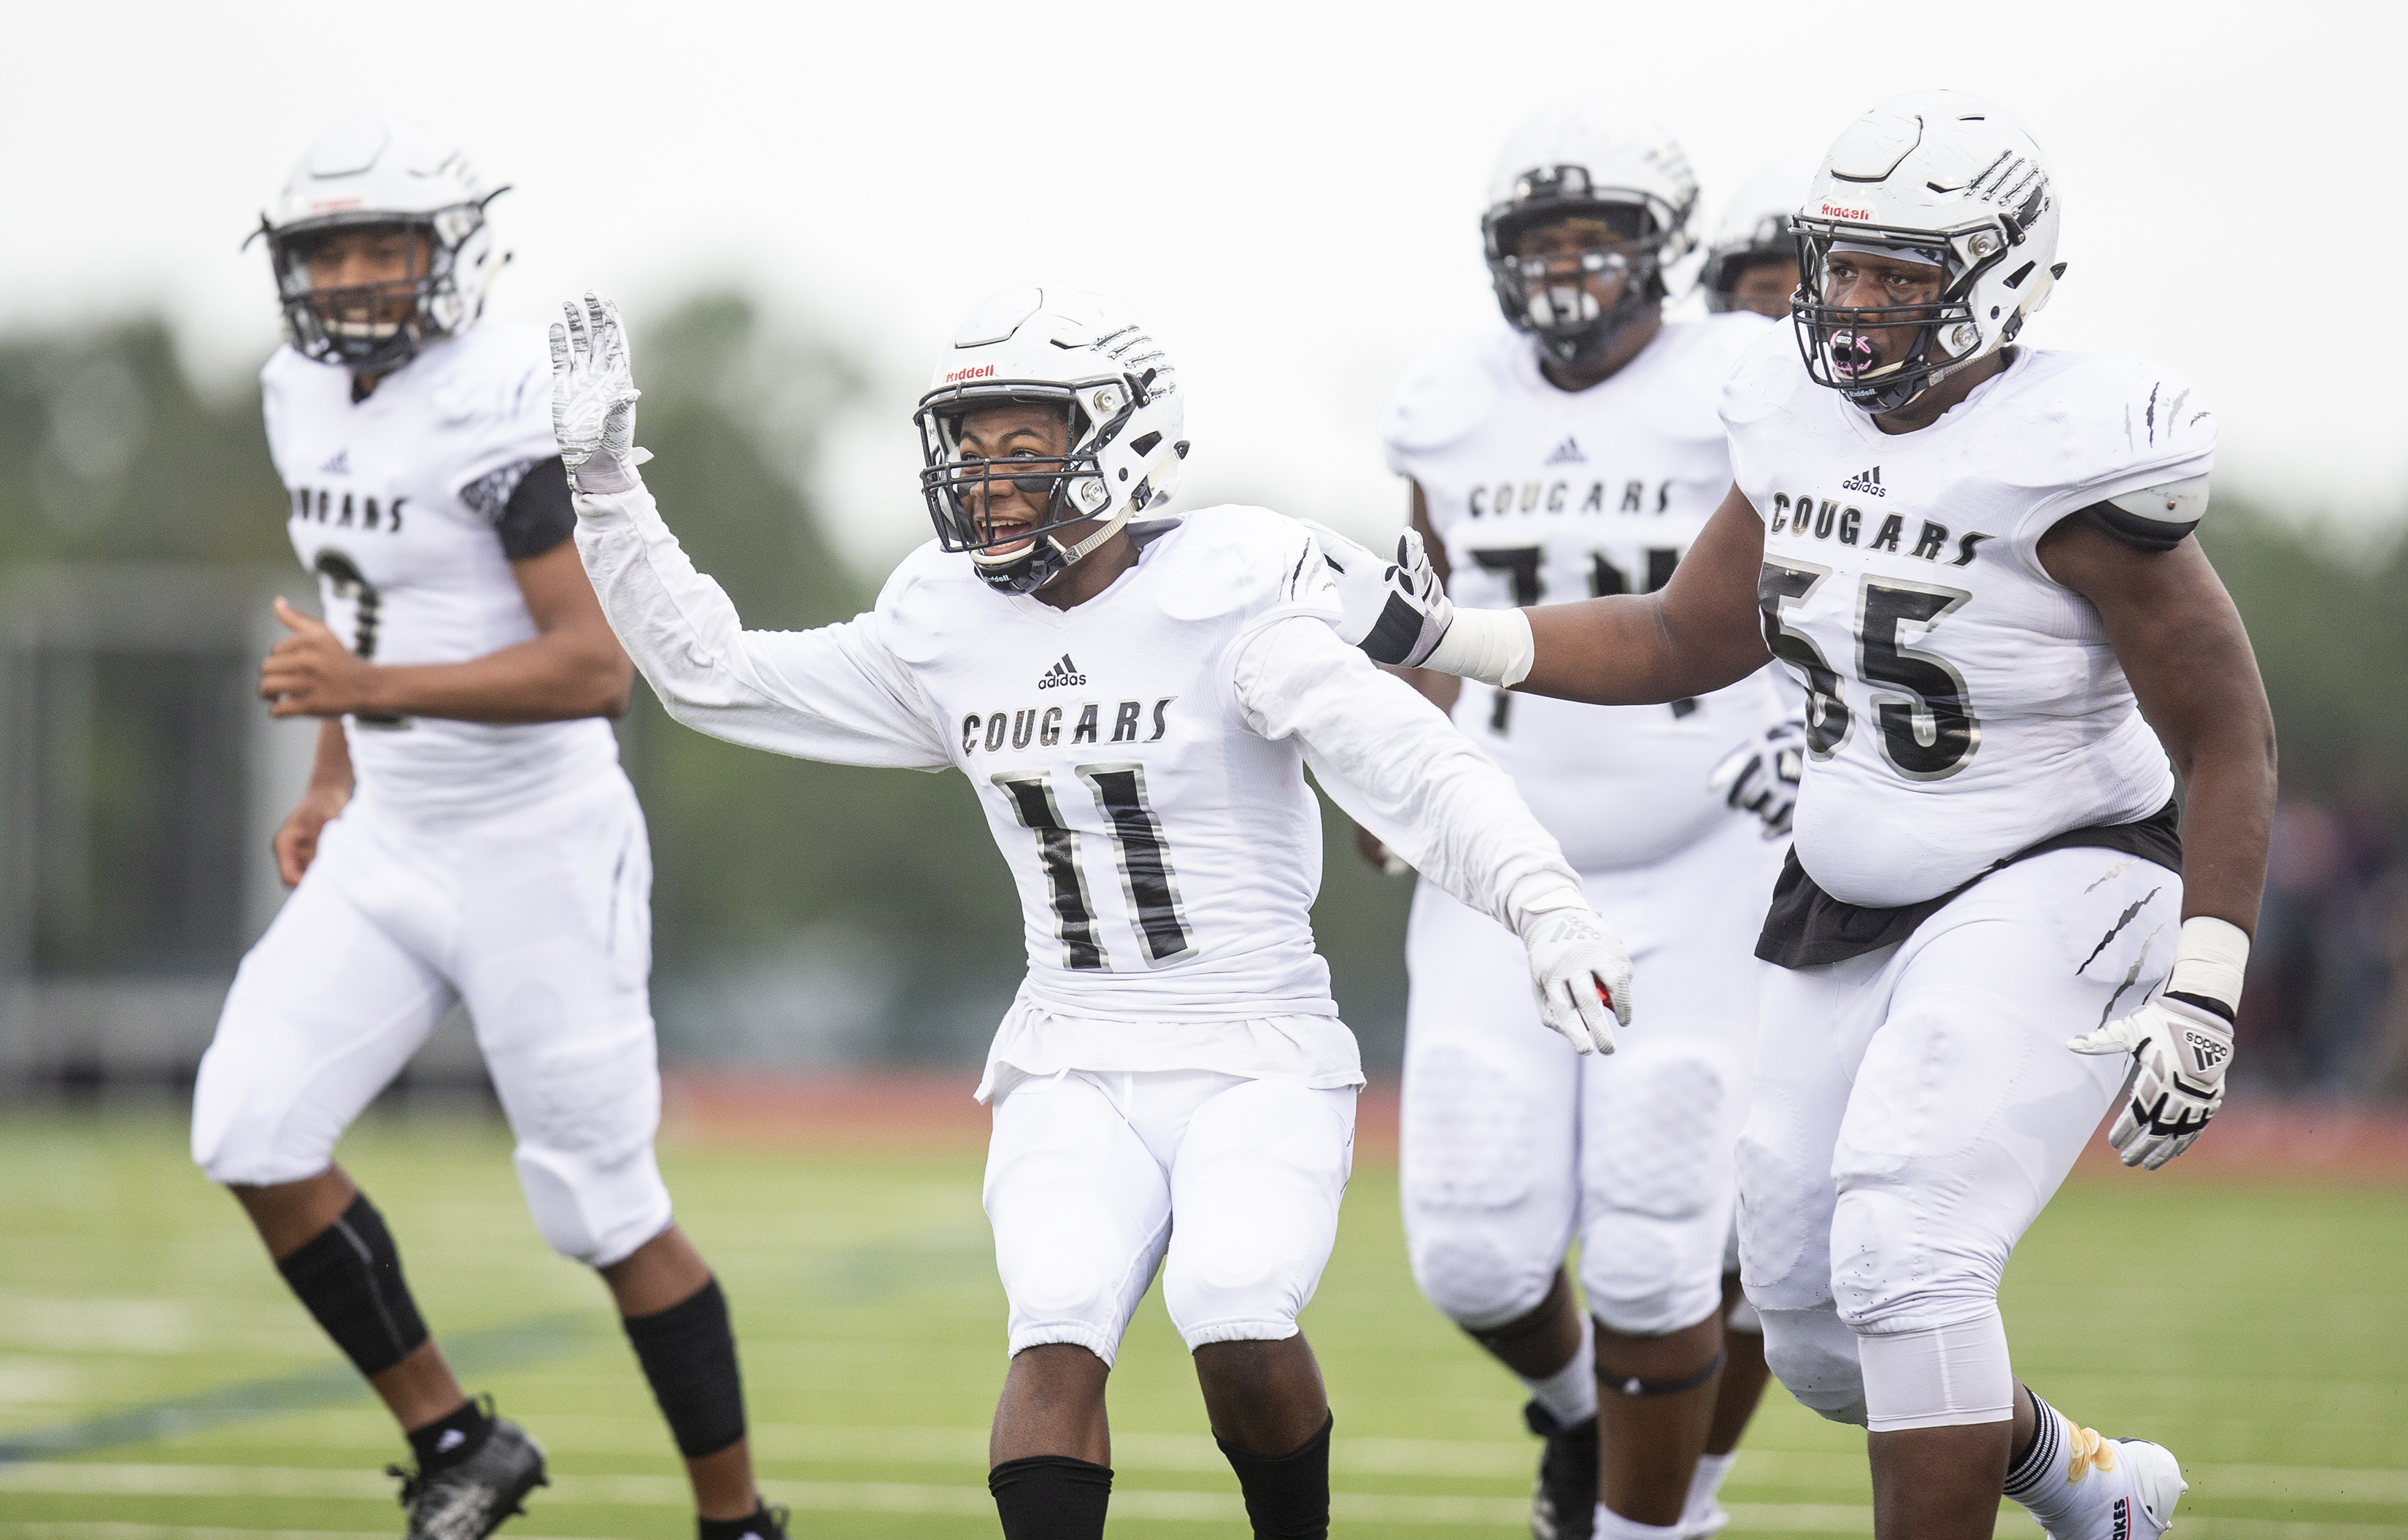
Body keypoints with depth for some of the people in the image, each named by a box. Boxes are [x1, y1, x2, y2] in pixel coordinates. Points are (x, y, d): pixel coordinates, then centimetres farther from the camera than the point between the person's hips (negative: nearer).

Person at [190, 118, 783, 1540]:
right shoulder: (310, 399, 6)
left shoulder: (501, 408, -20)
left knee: (608, 1210, 0)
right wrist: (336, 779, 14)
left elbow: (597, 667, -26)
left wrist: (373, 690, -32)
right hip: (387, 848, 8)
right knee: (255, 1131, -4)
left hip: (537, 850, -8)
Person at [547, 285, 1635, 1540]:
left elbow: (1420, 773, -18)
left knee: (1239, 1336, -25)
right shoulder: (947, 636, 7)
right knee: (1059, 1337, -21)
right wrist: (604, 483, 7)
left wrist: (1549, 916, -33)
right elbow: (712, 674, 15)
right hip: (1075, 1070, 4)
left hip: (1257, 1061, -4)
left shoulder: (1220, 608, -9)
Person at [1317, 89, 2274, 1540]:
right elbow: (1689, 642, 14)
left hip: (2049, 896, -8)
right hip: (1853, 911, 8)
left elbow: (2228, 738, -16)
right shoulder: (1812, 424, 0)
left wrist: (2203, 996, -21)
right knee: (1817, 1328, 11)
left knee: (1903, 1259, -23)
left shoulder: (2064, 458, -21)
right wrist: (1450, 640, 3)